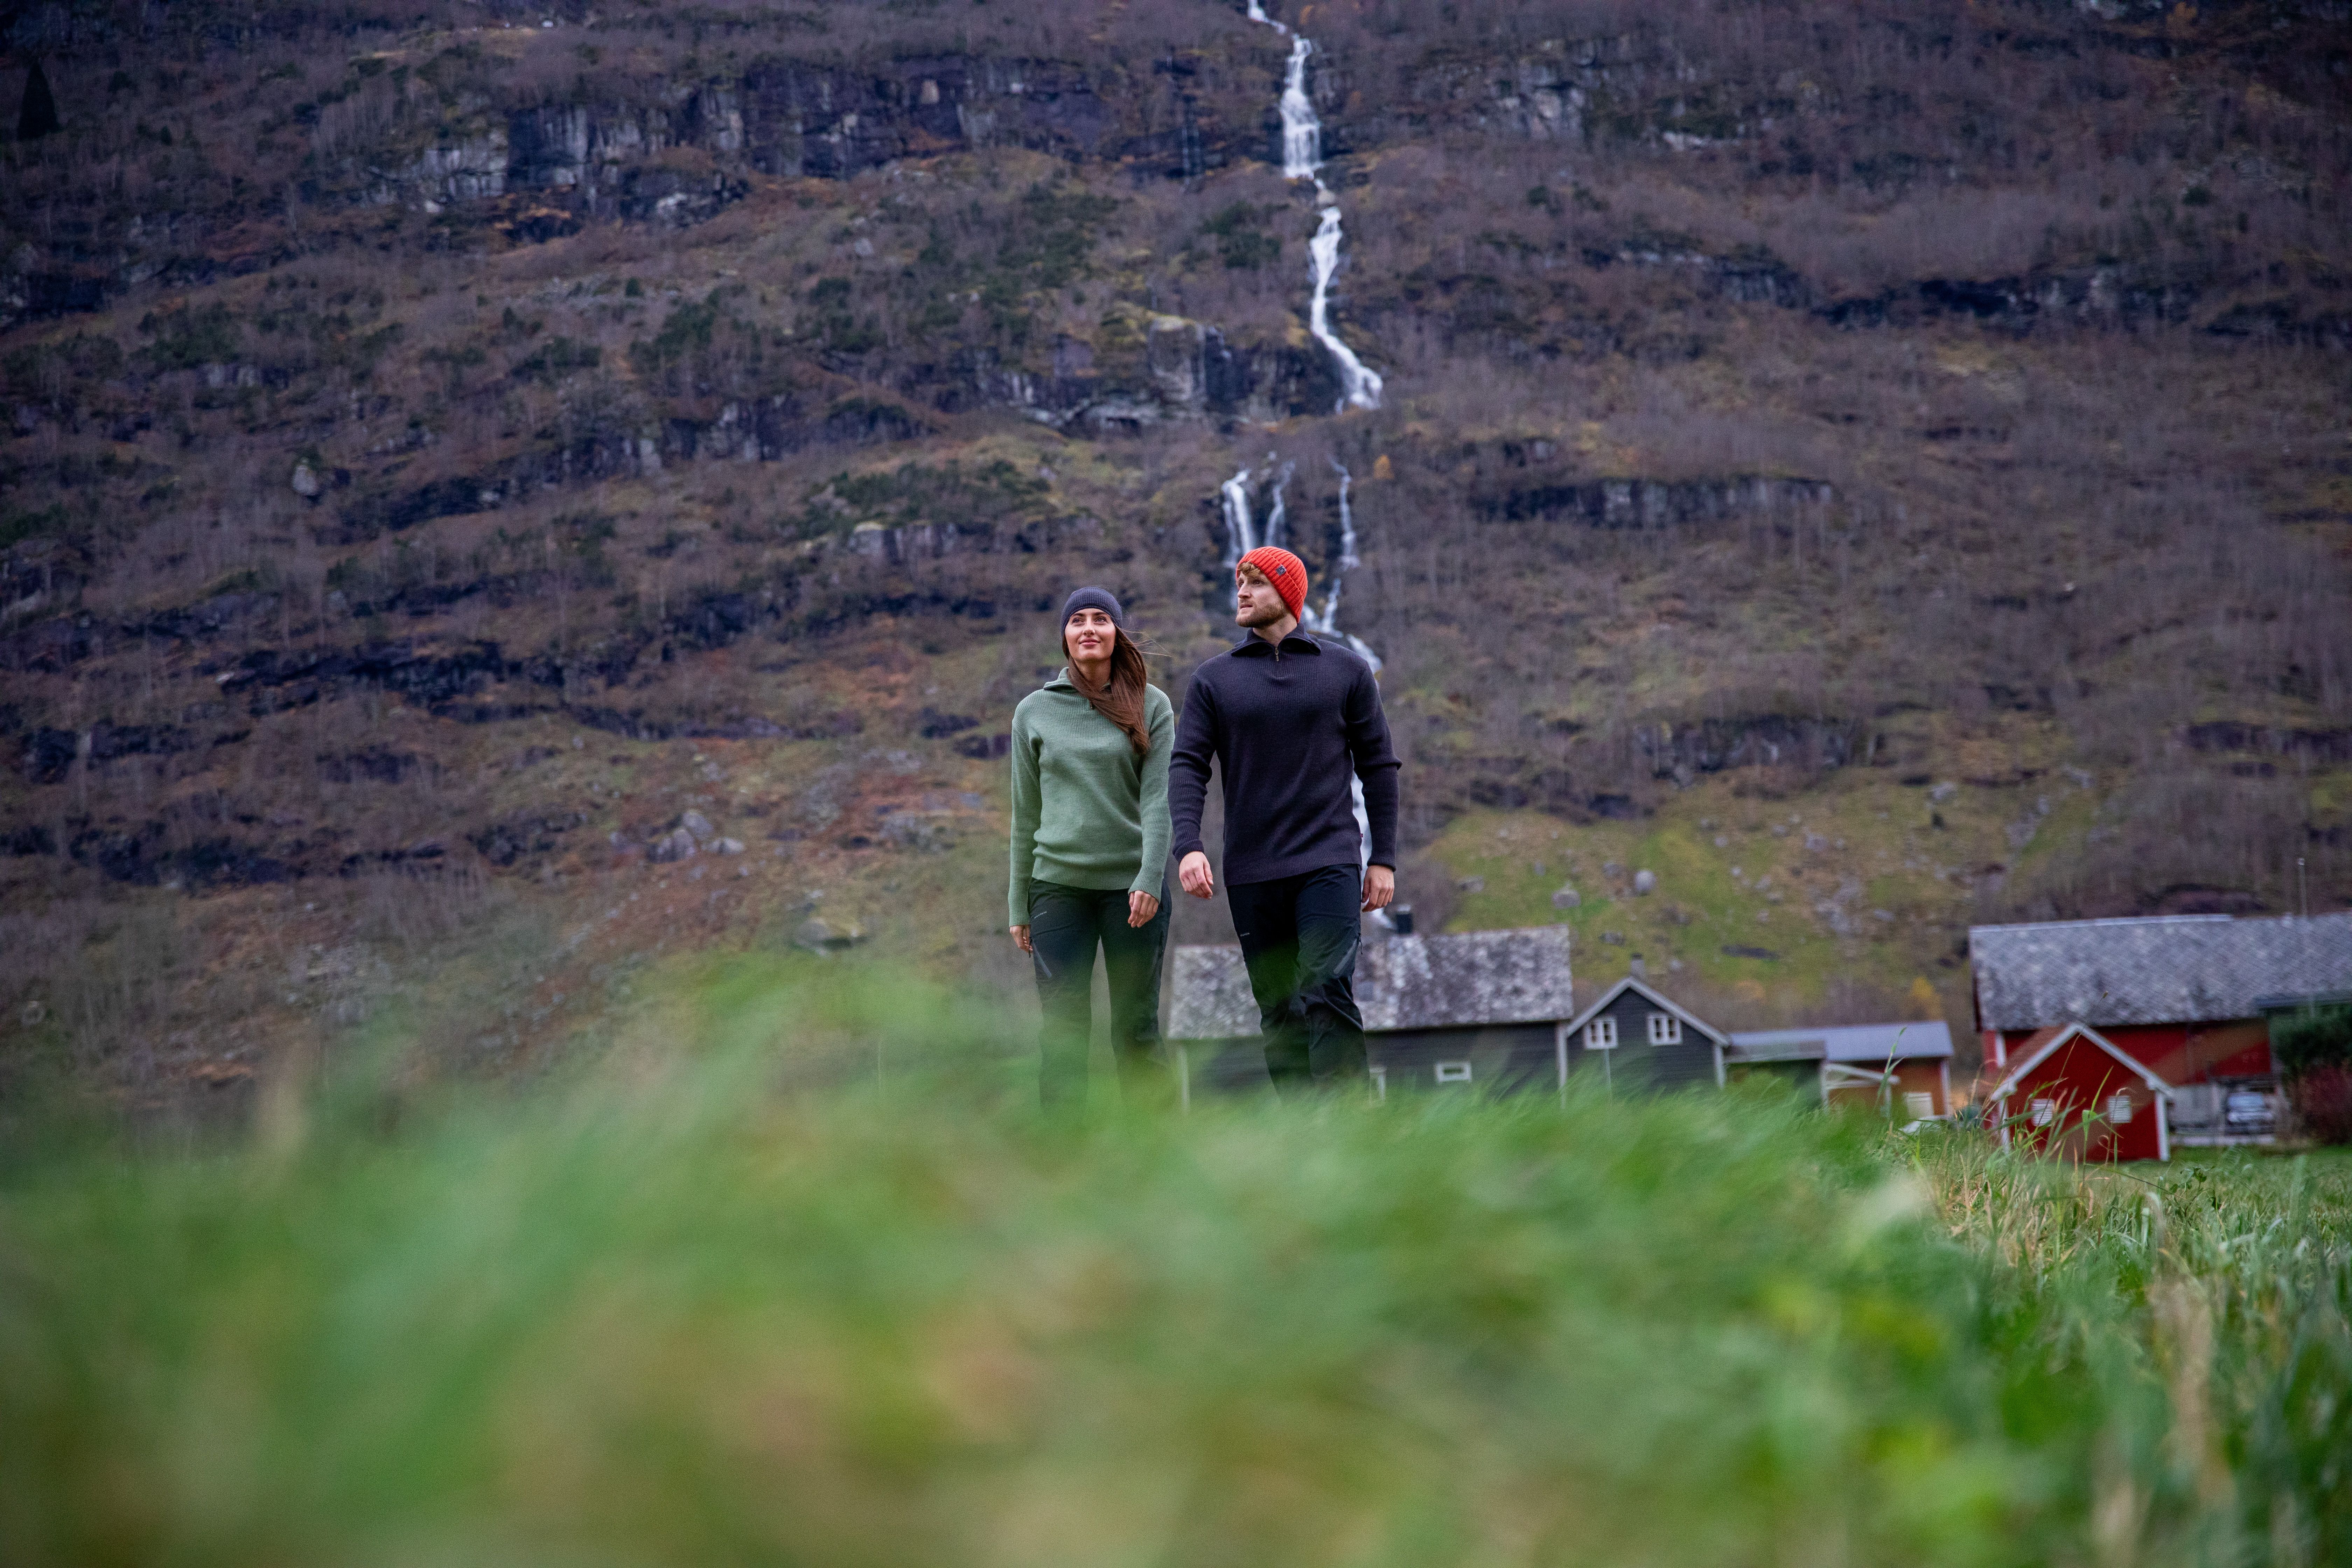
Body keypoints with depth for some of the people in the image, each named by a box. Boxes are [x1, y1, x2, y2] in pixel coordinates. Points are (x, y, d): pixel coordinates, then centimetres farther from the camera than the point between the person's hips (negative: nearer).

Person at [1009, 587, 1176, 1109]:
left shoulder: (1152, 706, 4)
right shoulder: (1034, 712, 8)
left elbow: (1159, 798, -4)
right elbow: (1026, 814, 10)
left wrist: (1151, 879, -17)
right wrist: (1020, 907, 9)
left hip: (1133, 883, -1)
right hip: (1060, 887, 1)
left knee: (1137, 1031, 3)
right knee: (1061, 1032, -5)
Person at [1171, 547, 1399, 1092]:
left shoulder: (1346, 671, 7)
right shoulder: (1213, 679, 9)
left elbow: (1378, 766, 9)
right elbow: (1187, 766, 1)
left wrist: (1384, 859, 2)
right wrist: (1188, 846, -16)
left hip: (1329, 863, -2)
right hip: (1252, 876, 2)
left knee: (1328, 992, -17)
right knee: (1279, 1011, 3)